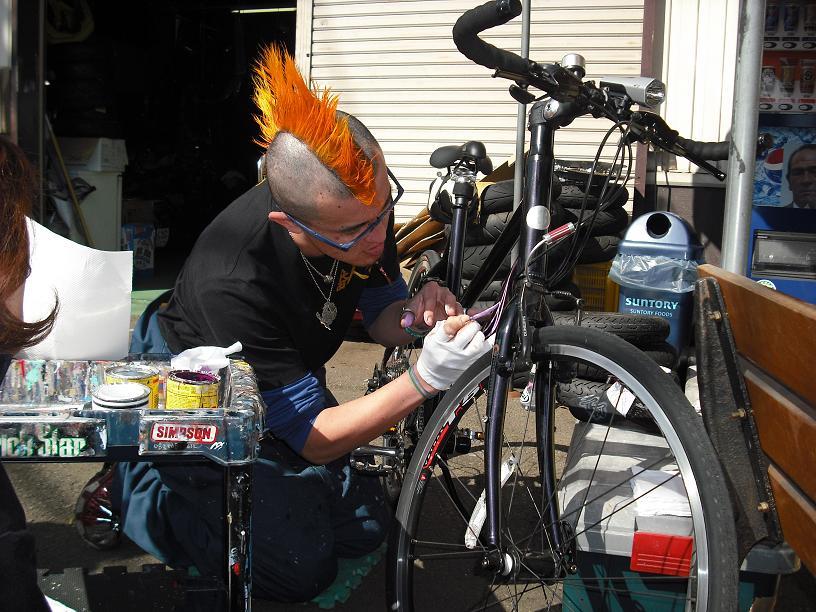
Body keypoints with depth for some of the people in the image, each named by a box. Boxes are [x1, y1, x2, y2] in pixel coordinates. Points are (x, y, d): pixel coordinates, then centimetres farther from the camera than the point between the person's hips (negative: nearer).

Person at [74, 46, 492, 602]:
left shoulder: (362, 203, -23)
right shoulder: (232, 284, -41)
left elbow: (379, 316, -5)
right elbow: (316, 439, -32)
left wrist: (414, 318, -29)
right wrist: (425, 378, -44)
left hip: (288, 383, 6)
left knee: (366, 530, 6)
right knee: (300, 568, -15)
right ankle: (129, 487, 2)